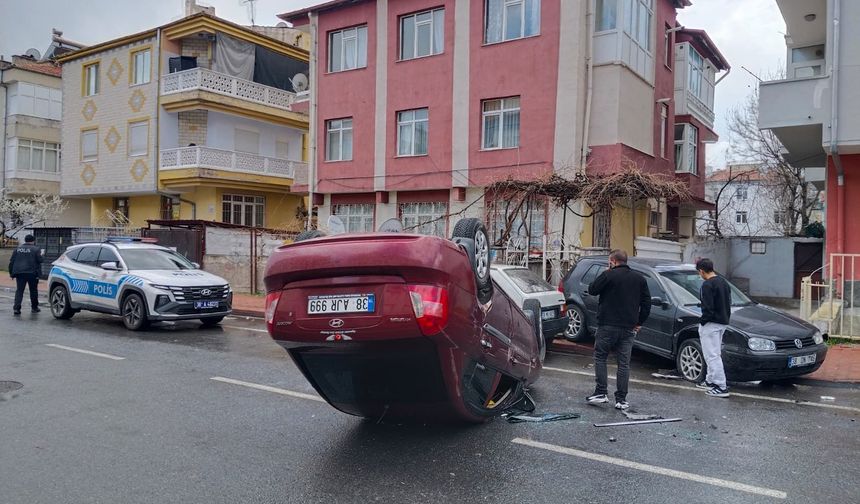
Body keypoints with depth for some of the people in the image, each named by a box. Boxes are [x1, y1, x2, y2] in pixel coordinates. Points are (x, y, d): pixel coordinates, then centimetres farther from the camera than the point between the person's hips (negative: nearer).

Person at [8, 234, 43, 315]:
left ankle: (16, 308, -9)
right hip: (32, 273, -3)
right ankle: (34, 307, 19)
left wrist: (11, 272, 13)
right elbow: (39, 260, -11)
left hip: (19, 272, 3)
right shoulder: (36, 249, -2)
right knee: (33, 290, 10)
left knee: (19, 290, 5)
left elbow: (11, 262, 10)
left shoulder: (18, 249, 12)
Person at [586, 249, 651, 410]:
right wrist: (639, 322, 14)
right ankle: (621, 399, 7)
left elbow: (592, 290, 0)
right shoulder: (640, 278, 9)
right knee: (624, 362, 7)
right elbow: (647, 302, 9)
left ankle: (601, 392, 3)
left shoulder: (608, 275, -9)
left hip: (608, 325, -4)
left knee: (600, 357, 9)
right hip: (629, 327, 4)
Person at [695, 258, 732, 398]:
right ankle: (710, 381, 30)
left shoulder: (707, 285, -17)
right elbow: (728, 303, 16)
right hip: (723, 323, 10)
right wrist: (726, 318, 17)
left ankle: (721, 387, -6)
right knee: (714, 354, 20)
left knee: (712, 355, -6)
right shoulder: (723, 282, 13)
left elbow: (708, 308, -22)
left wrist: (702, 322, -10)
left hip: (711, 324, -10)